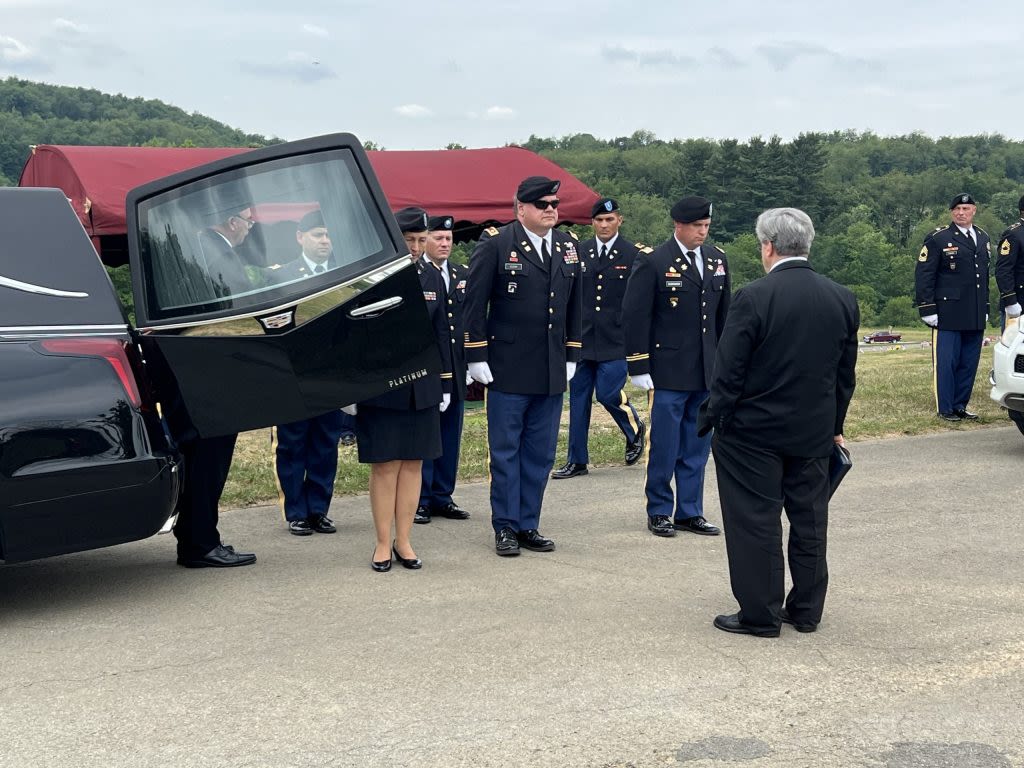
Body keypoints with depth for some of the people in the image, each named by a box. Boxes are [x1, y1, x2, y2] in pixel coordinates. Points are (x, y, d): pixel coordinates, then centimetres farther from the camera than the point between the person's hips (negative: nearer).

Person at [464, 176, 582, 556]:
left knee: (540, 453, 9)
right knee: (505, 452, 4)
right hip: (508, 369, -5)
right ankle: (505, 528, 13)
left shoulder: (568, 247, 10)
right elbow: (474, 303, -6)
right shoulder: (495, 244, -6)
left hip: (552, 373, 5)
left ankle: (528, 525, 19)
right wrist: (477, 357, -8)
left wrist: (572, 356, 13)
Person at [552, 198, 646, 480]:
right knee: (578, 397, 5)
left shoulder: (633, 255, -2)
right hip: (582, 339, 4)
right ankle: (577, 460, 15)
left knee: (608, 393, -9)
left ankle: (635, 429, 24)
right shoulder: (578, 252, 7)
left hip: (616, 340, -4)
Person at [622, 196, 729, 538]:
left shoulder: (717, 260, 10)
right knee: (665, 445, 0)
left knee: (697, 445, 10)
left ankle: (689, 512, 21)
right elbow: (635, 316, -8)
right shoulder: (653, 262, -7)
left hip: (708, 371, 5)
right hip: (670, 371, -5)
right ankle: (659, 512, 13)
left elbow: (724, 314, 16)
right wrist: (639, 367, -11)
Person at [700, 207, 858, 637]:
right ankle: (806, 611, 24)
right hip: (815, 434, 6)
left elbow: (728, 372, -15)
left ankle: (760, 614, 11)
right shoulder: (842, 300, 1)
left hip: (753, 432, -5)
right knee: (809, 521, 14)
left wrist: (711, 421, -4)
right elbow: (845, 373, 9)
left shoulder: (753, 298, -17)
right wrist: (834, 425, 18)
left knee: (756, 523, 4)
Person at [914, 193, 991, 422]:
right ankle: (945, 409, 4)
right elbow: (923, 276, -6)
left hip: (975, 317, 6)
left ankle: (960, 406, 18)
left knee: (969, 363, 8)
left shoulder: (983, 238, 16)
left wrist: (985, 308, 18)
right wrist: (928, 310, -11)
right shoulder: (938, 239, -4)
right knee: (946, 363, -3)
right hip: (948, 315, -6)